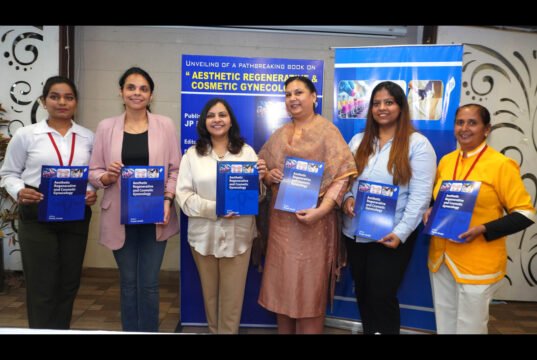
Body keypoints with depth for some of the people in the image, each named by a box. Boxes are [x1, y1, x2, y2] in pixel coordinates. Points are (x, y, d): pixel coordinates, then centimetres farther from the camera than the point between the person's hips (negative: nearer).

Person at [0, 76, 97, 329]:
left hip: (76, 217, 3)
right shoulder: (26, 135, -2)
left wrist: (93, 192, -8)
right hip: (37, 216, -3)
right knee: (41, 286, 2)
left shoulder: (88, 137, 6)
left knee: (69, 283, 14)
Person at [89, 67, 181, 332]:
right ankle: (129, 331, 31)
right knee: (128, 282, 13)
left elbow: (176, 170, 0)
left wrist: (167, 199, -13)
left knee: (149, 283, 5)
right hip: (120, 217, 1)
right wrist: (107, 177, -16)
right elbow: (93, 171, 5)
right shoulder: (106, 126, 2)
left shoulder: (165, 125, 1)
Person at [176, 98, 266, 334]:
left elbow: (257, 197, 4)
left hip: (238, 234, 0)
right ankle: (214, 331, 37)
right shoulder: (192, 154, 3)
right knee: (210, 292, 16)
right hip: (204, 234, 1)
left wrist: (259, 179, -17)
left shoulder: (247, 151, 5)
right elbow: (184, 196, -6)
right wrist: (213, 209, -20)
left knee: (232, 294, 7)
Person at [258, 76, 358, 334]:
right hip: (280, 220, 6)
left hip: (312, 221, -5)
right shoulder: (280, 134, 14)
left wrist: (322, 210, -24)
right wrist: (269, 175, -6)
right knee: (281, 284, 13)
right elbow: (262, 169, 18)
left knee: (309, 287, 3)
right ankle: (283, 330, 30)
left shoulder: (326, 130, -4)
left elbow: (342, 175, -12)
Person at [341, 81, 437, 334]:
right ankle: (368, 330, 37)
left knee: (382, 297, 3)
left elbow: (420, 196, -12)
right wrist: (347, 198, -10)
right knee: (362, 294, 17)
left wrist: (400, 233, -19)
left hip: (390, 236, -5)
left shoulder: (417, 144, -6)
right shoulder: (358, 141, 10)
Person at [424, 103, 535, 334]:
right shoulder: (446, 161, 7)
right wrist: (430, 212, -1)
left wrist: (482, 230, -21)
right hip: (440, 258, 6)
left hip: (478, 264, -5)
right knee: (444, 325, 18)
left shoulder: (501, 165, -11)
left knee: (470, 327, 8)